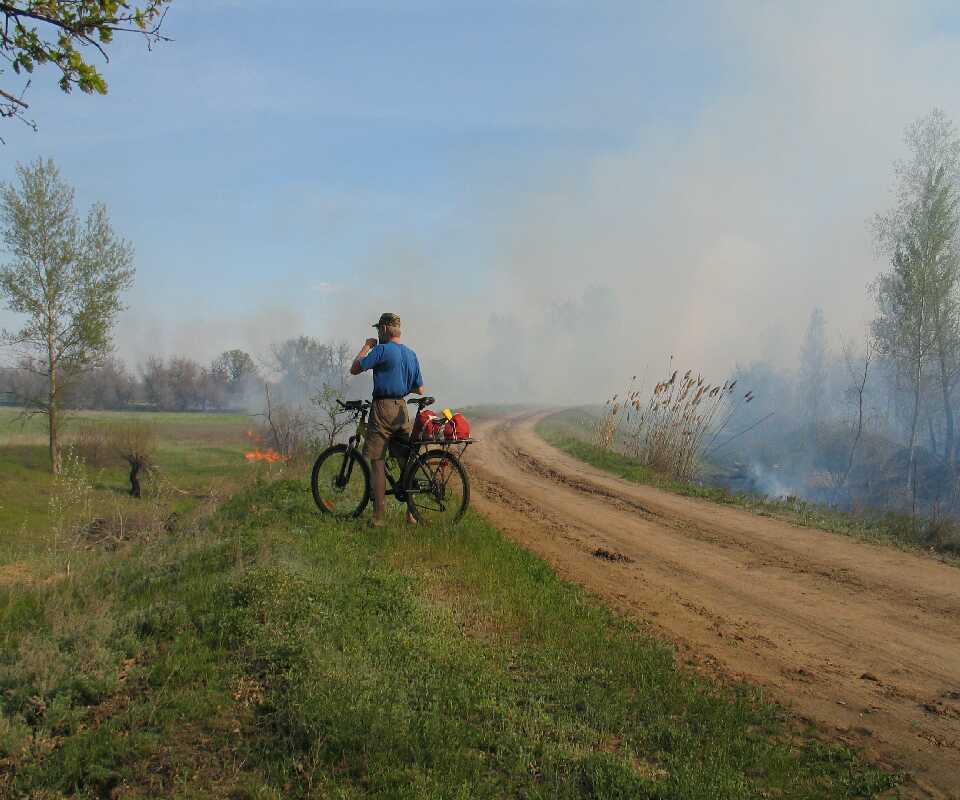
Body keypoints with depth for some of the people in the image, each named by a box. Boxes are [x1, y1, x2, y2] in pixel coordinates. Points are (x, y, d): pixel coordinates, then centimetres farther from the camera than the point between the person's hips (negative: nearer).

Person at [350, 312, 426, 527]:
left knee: (377, 462, -2)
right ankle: (412, 513, 13)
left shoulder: (382, 350, -9)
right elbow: (420, 390, 16)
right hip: (402, 409, 7)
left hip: (383, 409, -7)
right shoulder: (411, 354, 13)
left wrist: (366, 346, 3)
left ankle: (378, 517, -2)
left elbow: (354, 369, -7)